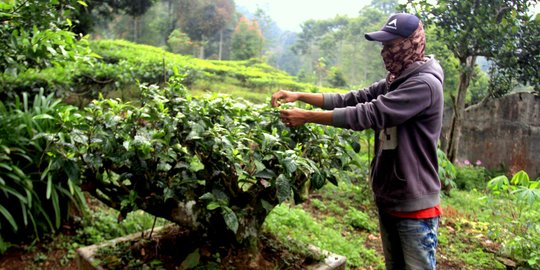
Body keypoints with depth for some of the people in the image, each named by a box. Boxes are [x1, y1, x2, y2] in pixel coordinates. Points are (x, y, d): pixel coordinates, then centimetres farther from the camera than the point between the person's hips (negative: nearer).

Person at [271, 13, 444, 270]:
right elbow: (352, 99, 5)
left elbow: (368, 114, -25)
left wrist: (306, 116, -23)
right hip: (387, 200, 8)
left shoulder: (425, 84, -19)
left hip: (414, 205, -8)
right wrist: (299, 95, -6)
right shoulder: (393, 82, 10)